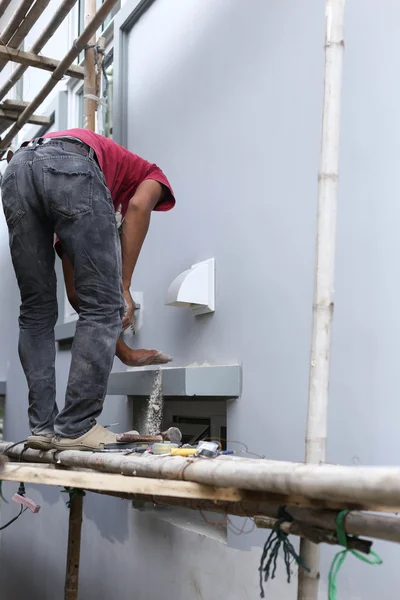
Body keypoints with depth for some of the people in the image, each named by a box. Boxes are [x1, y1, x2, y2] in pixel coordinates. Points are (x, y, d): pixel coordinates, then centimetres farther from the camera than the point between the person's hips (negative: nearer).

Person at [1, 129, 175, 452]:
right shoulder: (151, 175, 35)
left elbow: (76, 294, 41)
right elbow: (138, 207, 7)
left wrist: (125, 352, 46)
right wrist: (124, 289, 4)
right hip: (71, 167, -6)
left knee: (37, 310, 15)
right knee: (104, 306, 3)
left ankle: (43, 427, 13)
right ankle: (75, 428, 3)